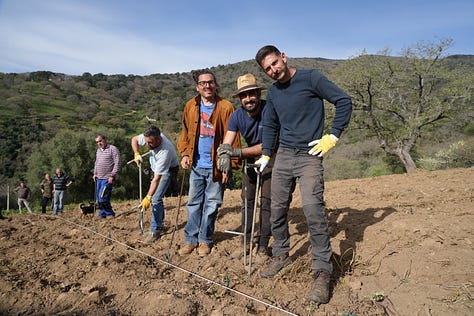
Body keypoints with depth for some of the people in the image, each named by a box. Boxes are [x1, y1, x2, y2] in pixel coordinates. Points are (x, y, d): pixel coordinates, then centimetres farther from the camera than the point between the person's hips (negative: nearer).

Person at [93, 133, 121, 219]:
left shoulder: (113, 149, -8)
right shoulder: (98, 150, 18)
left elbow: (117, 163, -13)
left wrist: (112, 176, -18)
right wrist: (95, 173, 17)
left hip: (108, 178, -8)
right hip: (99, 178, 8)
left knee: (102, 198, -14)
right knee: (98, 198, 10)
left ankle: (110, 214, 2)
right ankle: (102, 215, 21)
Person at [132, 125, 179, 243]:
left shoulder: (165, 151, -41)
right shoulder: (150, 137, -22)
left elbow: (157, 178, -40)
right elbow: (134, 139, 1)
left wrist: (148, 197, -39)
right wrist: (136, 154, -13)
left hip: (168, 170, -8)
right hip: (156, 168, 8)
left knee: (156, 199, -18)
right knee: (156, 197, 13)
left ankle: (155, 230, -9)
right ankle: (160, 223, 28)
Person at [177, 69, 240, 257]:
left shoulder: (225, 107, -8)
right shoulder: (190, 106, 4)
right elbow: (185, 133, 13)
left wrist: (230, 161, -14)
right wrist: (185, 154, 3)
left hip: (216, 165, -3)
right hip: (196, 165, 3)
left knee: (211, 204, 8)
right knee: (194, 203, 10)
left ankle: (205, 240, 22)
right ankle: (190, 239, 22)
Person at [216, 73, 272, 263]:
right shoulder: (237, 116, -11)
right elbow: (226, 144, -16)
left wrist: (237, 152, -37)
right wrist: (225, 156, -41)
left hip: (270, 159, -5)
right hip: (250, 159, 5)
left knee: (266, 201, -7)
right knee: (247, 200, 7)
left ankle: (263, 247, 6)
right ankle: (246, 242, 20)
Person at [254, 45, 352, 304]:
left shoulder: (310, 78, -5)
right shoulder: (273, 92, 12)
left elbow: (344, 101, -3)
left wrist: (333, 136, -9)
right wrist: (266, 155, 13)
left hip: (309, 156, -6)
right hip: (283, 156, 6)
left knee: (313, 209, -16)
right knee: (277, 209, 8)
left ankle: (322, 271, -3)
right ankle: (281, 255, 27)